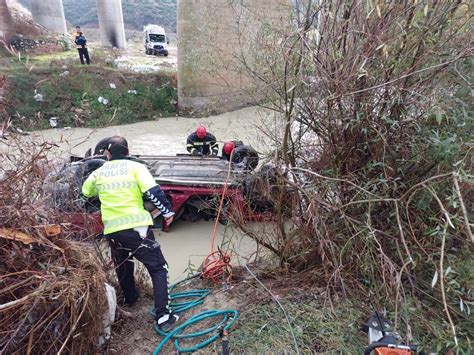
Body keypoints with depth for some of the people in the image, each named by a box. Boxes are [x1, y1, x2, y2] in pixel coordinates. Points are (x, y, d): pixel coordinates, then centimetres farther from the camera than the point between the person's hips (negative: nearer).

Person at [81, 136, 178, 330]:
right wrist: (167, 211, -4)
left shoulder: (98, 173, 11)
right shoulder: (135, 167, -1)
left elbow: (86, 191, 30)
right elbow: (153, 191, -14)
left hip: (112, 230, 5)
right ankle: (163, 315, -4)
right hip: (136, 226, -4)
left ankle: (130, 298, 48)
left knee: (122, 267, 31)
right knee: (158, 268, 3)